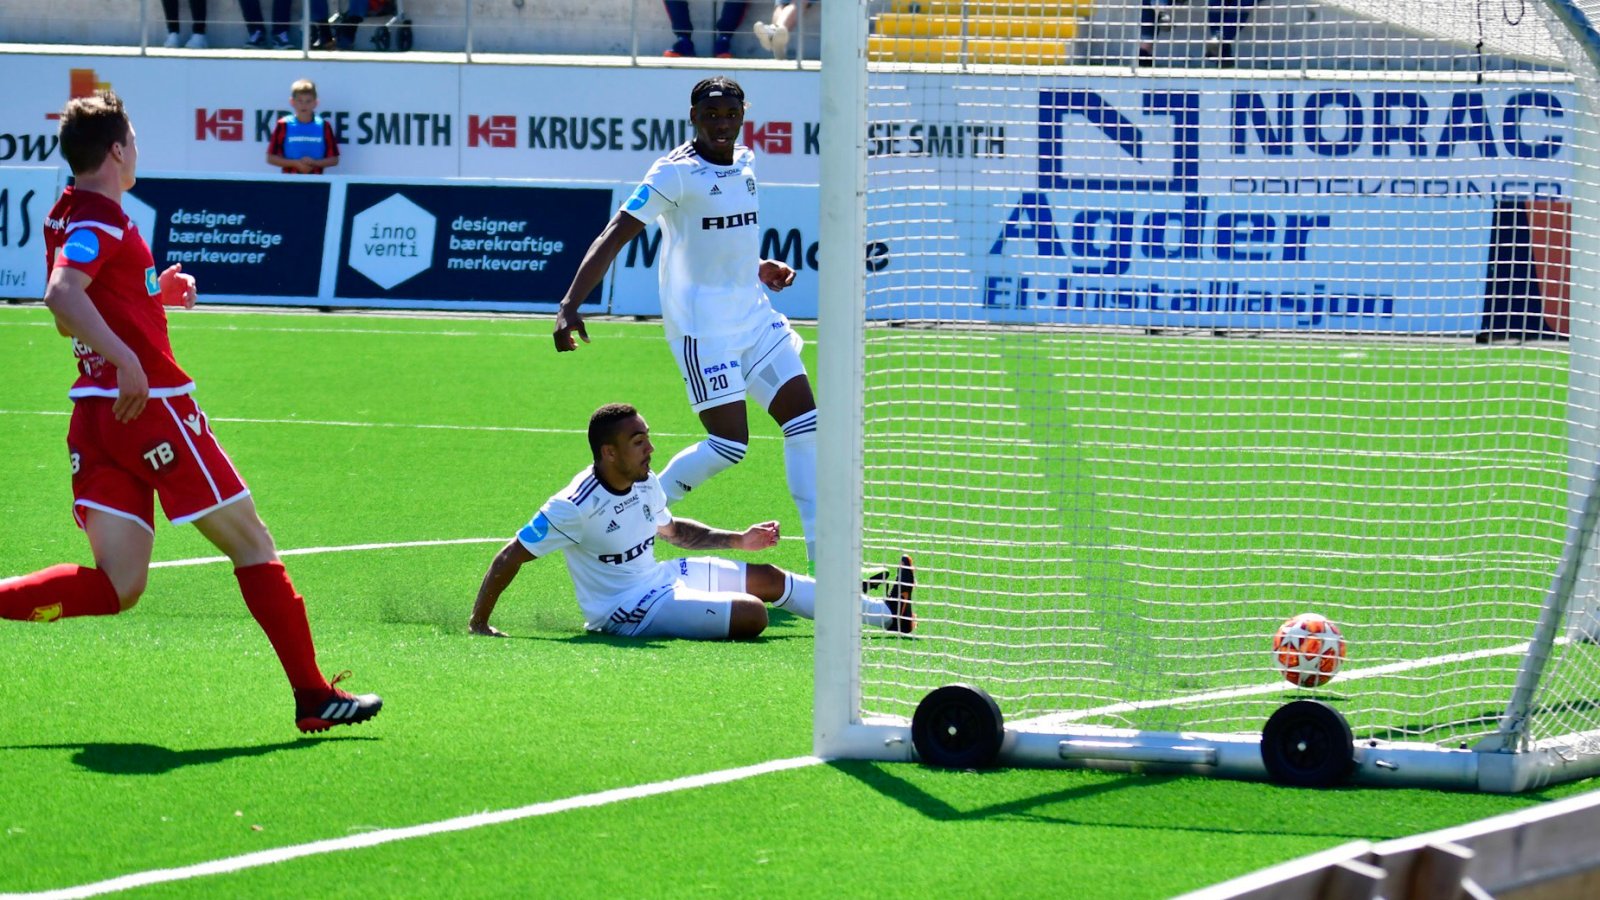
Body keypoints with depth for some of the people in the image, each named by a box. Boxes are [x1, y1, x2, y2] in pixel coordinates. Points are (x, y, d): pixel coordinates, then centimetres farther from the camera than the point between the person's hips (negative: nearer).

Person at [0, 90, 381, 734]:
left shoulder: (67, 216, 16)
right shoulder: (101, 220, -12)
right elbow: (60, 295, -30)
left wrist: (154, 294, 25)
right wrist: (125, 360, -37)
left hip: (98, 414, 9)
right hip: (151, 408, -9)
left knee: (118, 587, 4)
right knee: (250, 543, 3)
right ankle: (313, 697, 7)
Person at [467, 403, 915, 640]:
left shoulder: (645, 484, -1)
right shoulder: (575, 507, -28)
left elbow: (671, 528, 20)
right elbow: (509, 557, -23)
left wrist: (738, 540, 12)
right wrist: (478, 625, -23)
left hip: (657, 576, 9)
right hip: (626, 608, -9)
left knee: (767, 578, 13)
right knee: (751, 614, -23)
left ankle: (888, 613, 25)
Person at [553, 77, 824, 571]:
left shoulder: (745, 162, 9)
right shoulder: (676, 173, -15)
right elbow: (614, 236, -20)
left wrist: (756, 267, 13)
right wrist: (570, 303, -28)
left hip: (754, 316, 8)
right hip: (701, 325, -8)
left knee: (805, 421, 4)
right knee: (729, 442, -13)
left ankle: (823, 550, 9)